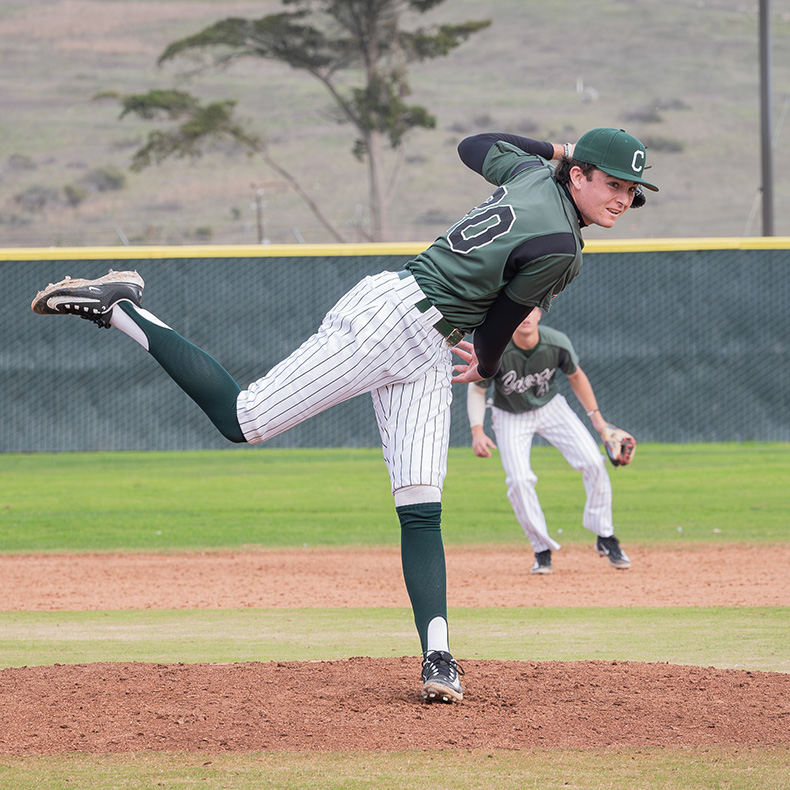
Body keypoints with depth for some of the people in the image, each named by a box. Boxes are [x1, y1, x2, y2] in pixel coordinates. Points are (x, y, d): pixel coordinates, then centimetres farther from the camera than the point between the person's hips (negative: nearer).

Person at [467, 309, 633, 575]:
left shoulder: (557, 343, -22)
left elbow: (575, 376, -1)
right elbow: (477, 390, -13)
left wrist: (596, 416, -2)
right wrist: (477, 430, -25)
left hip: (550, 406, 2)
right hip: (511, 416, -2)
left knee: (593, 463, -12)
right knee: (519, 480, -19)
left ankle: (605, 538, 5)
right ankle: (542, 549, 0)